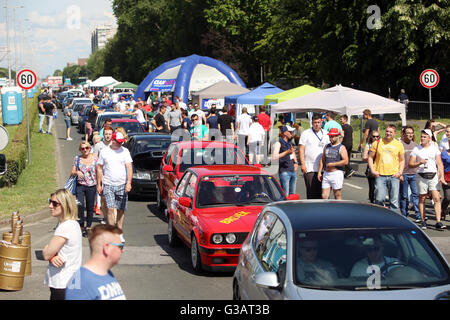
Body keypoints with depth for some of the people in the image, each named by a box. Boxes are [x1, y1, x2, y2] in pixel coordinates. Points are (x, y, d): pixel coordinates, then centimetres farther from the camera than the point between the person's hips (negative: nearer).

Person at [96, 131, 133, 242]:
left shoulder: (125, 151, 3)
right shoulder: (104, 152, 4)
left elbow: (129, 167, -4)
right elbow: (99, 168, 10)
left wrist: (129, 182, -15)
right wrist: (99, 184, 6)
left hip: (122, 185, 1)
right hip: (108, 185, -1)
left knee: (121, 210, 6)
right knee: (110, 209, -12)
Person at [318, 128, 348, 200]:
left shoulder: (341, 148, -3)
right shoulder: (326, 147, 15)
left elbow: (345, 161, -14)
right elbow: (322, 160, 19)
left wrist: (333, 164, -14)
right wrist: (319, 172, 12)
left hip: (337, 173, -5)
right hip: (326, 174, 6)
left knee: (337, 196, 0)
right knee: (324, 196, 1)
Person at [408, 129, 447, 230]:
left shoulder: (435, 149, 9)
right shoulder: (416, 149, 6)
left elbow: (439, 164, 6)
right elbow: (410, 164, 5)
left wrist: (442, 176, -6)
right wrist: (419, 163, -14)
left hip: (433, 176, 0)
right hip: (421, 176, 0)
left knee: (437, 199, -9)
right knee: (422, 199, 3)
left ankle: (438, 222, -12)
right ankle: (423, 221, 13)